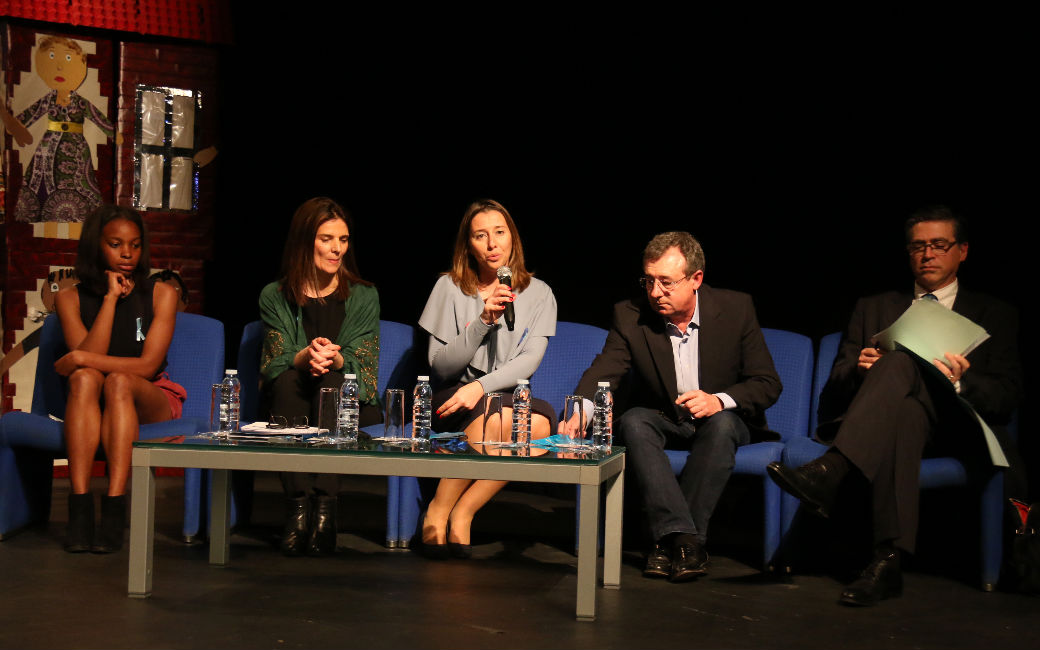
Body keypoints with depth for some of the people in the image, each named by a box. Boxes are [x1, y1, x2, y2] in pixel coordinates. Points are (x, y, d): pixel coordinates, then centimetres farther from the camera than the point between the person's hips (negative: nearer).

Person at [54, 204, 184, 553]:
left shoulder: (160, 294, 1)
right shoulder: (70, 298, 5)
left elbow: (148, 366, -10)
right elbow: (88, 358, -12)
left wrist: (83, 359, -17)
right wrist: (111, 298, -12)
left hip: (149, 402, -1)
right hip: (92, 407, 1)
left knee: (118, 382, -33)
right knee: (85, 378, -32)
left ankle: (114, 516, -44)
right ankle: (79, 511, -42)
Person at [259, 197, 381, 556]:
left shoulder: (364, 296, 7)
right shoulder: (275, 297, 7)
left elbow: (364, 365, -3)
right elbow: (274, 363, -4)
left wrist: (334, 358, -26)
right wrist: (305, 357, -27)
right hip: (290, 404, 0)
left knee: (331, 381, -32)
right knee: (289, 381, -32)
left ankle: (325, 504, -46)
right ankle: (298, 505, -45)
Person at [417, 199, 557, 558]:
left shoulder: (538, 293, 9)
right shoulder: (450, 288, 6)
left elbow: (529, 361, -5)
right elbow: (440, 367, -1)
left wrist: (481, 386, -23)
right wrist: (483, 321, -14)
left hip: (512, 398, 2)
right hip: (453, 401, -2)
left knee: (543, 420, -34)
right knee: (499, 412, -37)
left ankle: (462, 513, -24)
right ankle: (437, 513, -21)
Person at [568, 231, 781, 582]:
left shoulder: (736, 309, -11)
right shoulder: (630, 316, -9)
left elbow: (768, 383, -10)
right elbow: (603, 372, -21)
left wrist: (719, 401, -29)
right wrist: (581, 409, -44)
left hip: (720, 418, -1)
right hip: (662, 419, 1)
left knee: (722, 424, -35)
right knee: (633, 420, -32)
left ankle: (668, 542, -34)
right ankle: (683, 538, -42)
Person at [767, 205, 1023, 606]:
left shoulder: (994, 316, 20)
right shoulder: (873, 309, 26)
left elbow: (1007, 397, 6)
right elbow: (836, 388, 16)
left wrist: (962, 381, -16)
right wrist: (859, 370, -8)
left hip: (953, 428, -2)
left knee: (899, 361, -34)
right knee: (905, 412, -39)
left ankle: (828, 473, -53)